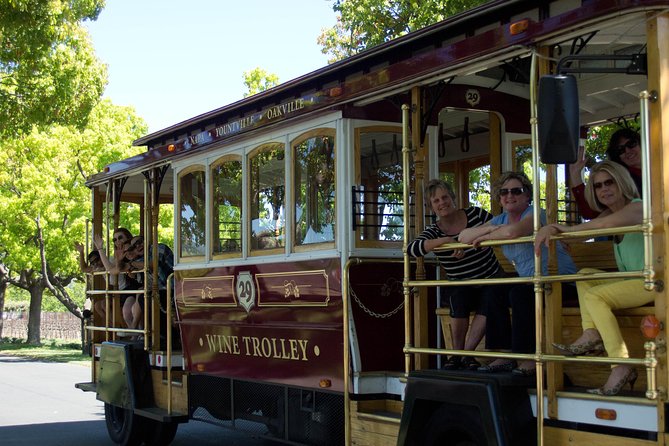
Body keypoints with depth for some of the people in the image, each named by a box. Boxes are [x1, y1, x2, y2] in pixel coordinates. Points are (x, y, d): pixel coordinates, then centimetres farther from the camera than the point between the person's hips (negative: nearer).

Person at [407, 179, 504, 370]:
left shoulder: (475, 214, -4)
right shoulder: (434, 232, -6)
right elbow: (411, 249, -26)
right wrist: (446, 240, -36)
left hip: (492, 279, 0)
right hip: (460, 285, 0)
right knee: (459, 301, -31)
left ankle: (467, 353, -17)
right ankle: (457, 353, -11)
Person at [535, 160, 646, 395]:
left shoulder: (638, 207, -12)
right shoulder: (610, 213, 15)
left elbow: (609, 223, -34)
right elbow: (582, 231, 1)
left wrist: (567, 228, -27)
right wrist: (552, 229, -19)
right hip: (632, 281, 9)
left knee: (594, 296, -20)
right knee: (585, 275, 6)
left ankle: (622, 366, -23)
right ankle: (591, 335, -11)